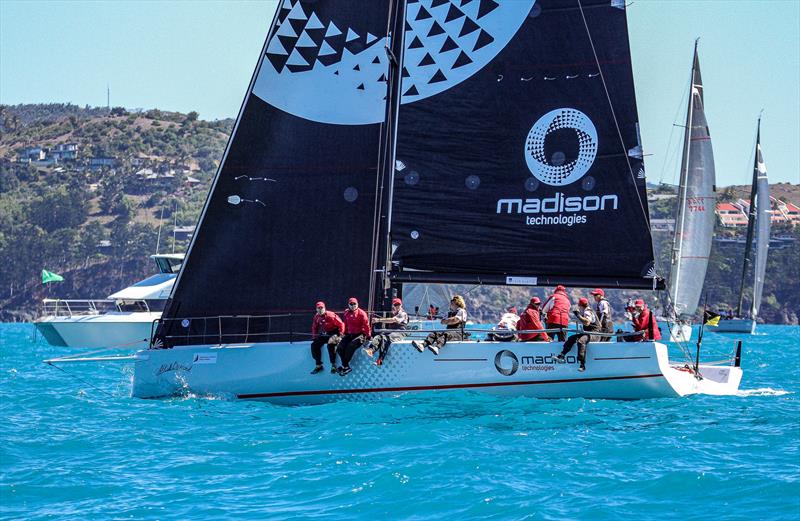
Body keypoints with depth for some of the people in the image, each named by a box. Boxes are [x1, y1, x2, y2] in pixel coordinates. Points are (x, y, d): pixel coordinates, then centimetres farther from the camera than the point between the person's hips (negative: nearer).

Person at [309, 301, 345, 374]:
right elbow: (314, 327, 15)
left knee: (330, 345, -34)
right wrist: (314, 337, 6)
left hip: (333, 333, -7)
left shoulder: (330, 315, -20)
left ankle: (333, 365, -26)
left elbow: (341, 324, -17)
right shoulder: (316, 317, 1)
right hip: (323, 334, 7)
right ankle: (318, 365, 1)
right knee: (314, 345, -7)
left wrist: (340, 335, -20)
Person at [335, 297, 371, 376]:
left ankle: (344, 366, -18)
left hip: (359, 335, -7)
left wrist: (368, 336, -11)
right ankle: (346, 367, -14)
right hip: (350, 335, 7)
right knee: (340, 348, -15)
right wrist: (345, 333, 20)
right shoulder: (346, 313, 10)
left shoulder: (361, 313, -8)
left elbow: (366, 325, -9)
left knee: (350, 347, -29)